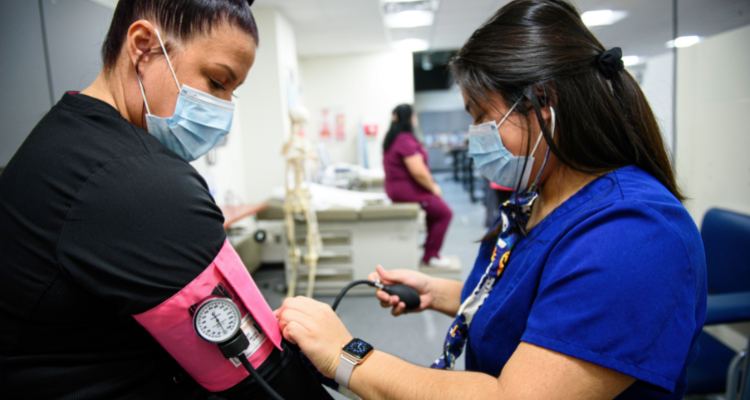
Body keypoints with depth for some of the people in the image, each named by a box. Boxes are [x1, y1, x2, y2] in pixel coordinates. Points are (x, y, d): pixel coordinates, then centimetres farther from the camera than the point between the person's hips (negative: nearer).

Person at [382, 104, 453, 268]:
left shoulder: (393, 138, 11)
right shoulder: (406, 141, -21)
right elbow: (418, 172, -26)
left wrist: (432, 186, 15)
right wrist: (433, 188, -10)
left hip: (397, 186, 11)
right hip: (407, 189, -11)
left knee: (436, 204, 22)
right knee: (444, 212, -4)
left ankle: (430, 249, 25)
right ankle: (430, 256, 4)